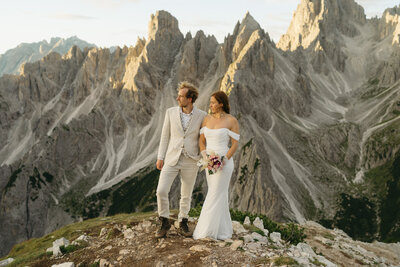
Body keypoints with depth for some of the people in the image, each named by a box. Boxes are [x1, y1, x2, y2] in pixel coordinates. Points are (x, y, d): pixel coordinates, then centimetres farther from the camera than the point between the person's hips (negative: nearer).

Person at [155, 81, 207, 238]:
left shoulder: (202, 116, -5)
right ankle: (165, 222, 12)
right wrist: (160, 157, 1)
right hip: (172, 159, 1)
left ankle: (182, 224, 29)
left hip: (191, 161, -1)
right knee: (161, 191, -8)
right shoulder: (171, 112, -1)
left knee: (186, 195, 10)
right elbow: (165, 136, 4)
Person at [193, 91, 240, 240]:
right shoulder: (207, 119, 7)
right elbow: (201, 141, 6)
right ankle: (223, 232, 18)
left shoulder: (232, 121, -9)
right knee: (220, 196, 10)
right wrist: (206, 158, -11)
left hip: (224, 163, -6)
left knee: (215, 196, -6)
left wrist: (224, 161, -22)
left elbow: (235, 144, -10)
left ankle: (206, 231, 0)